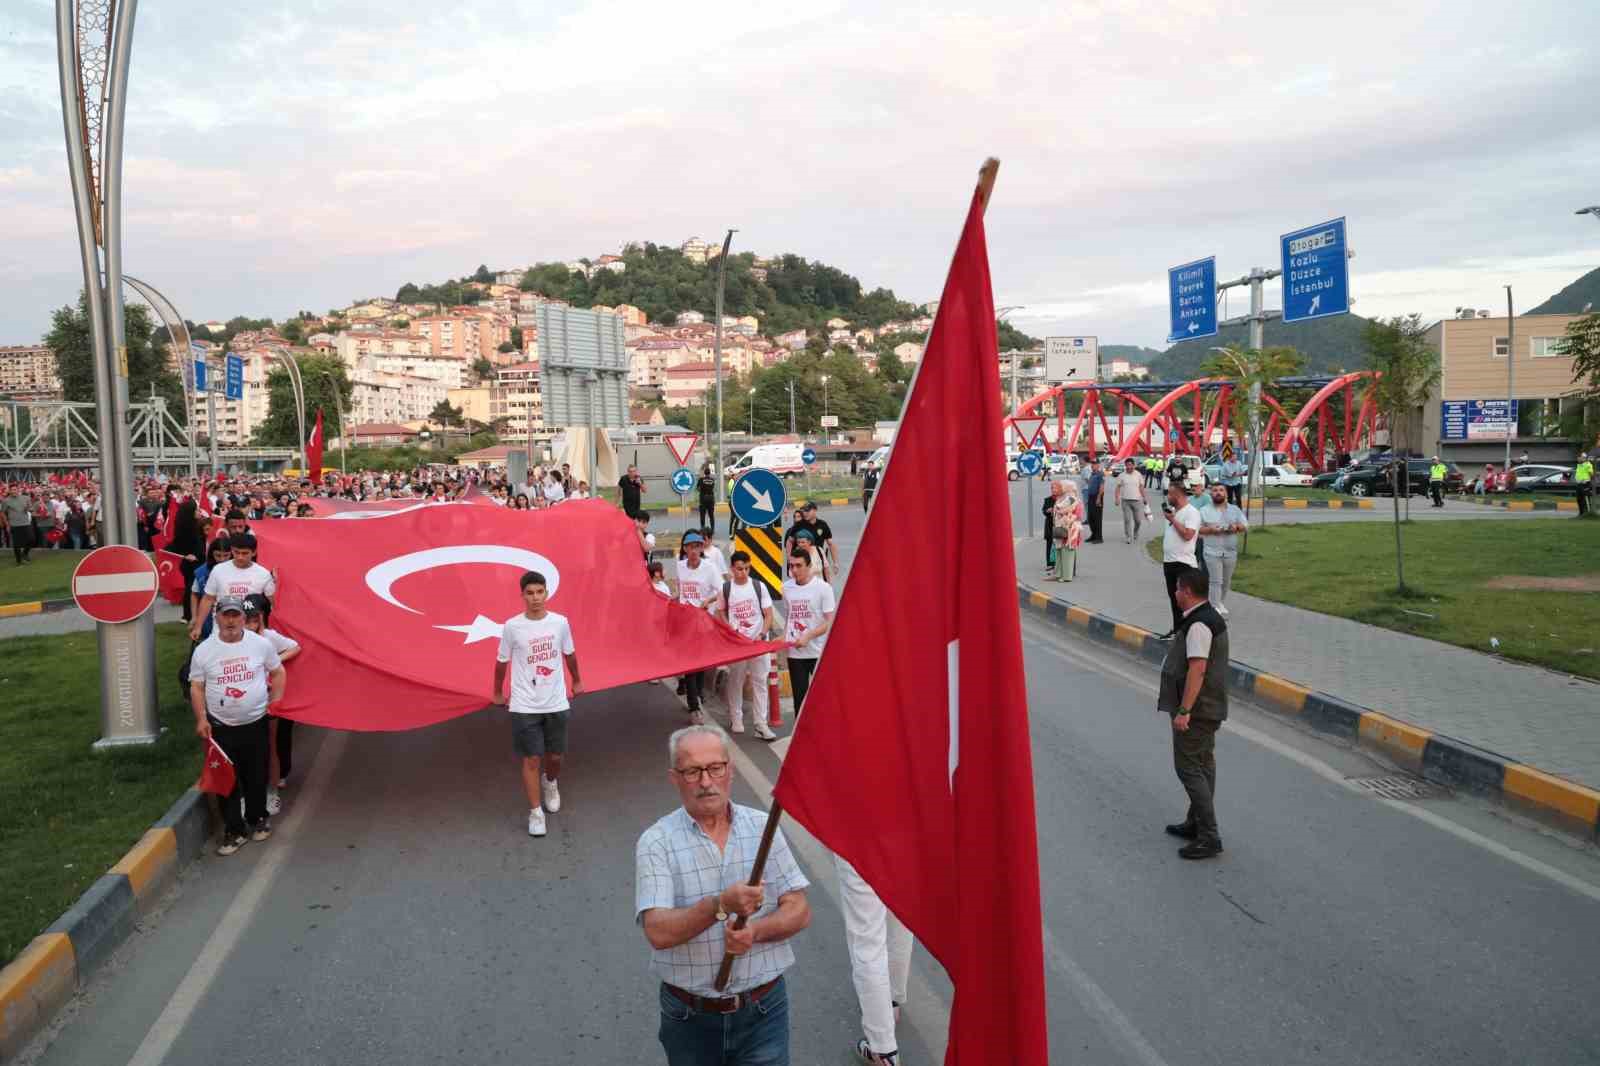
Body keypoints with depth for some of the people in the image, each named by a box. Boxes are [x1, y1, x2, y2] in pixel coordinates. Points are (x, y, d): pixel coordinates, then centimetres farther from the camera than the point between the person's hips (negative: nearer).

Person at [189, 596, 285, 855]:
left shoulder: (261, 644, -3)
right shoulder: (204, 651, -4)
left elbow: (278, 672, 9)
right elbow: (196, 687, 3)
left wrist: (275, 702, 2)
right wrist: (201, 719, -4)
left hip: (256, 724, 0)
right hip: (221, 727, 0)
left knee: (257, 778, 12)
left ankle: (258, 819, 33)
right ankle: (234, 831, 15)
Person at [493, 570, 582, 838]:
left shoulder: (560, 622, -5)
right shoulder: (512, 627, -11)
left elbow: (569, 654, 13)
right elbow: (502, 662, 4)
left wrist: (576, 681, 25)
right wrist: (498, 693, 14)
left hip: (556, 703, 2)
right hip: (525, 706, -2)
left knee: (555, 755, 14)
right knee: (532, 759, 0)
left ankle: (550, 782, 47)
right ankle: (535, 812, 13)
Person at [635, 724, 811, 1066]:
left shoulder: (763, 828, -1)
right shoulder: (655, 842, -9)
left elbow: (799, 910, -2)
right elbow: (658, 932, -19)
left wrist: (755, 930, -20)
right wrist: (720, 905, -32)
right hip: (689, 1016, -1)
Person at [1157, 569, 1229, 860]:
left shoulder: (1198, 625, -22)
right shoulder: (1211, 617, 12)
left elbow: (1197, 670, -28)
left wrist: (1184, 711, -29)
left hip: (1196, 709, -11)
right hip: (1209, 707, 11)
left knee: (1188, 768, -6)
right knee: (1203, 765, 17)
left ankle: (1209, 837, -5)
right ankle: (1196, 824, 29)